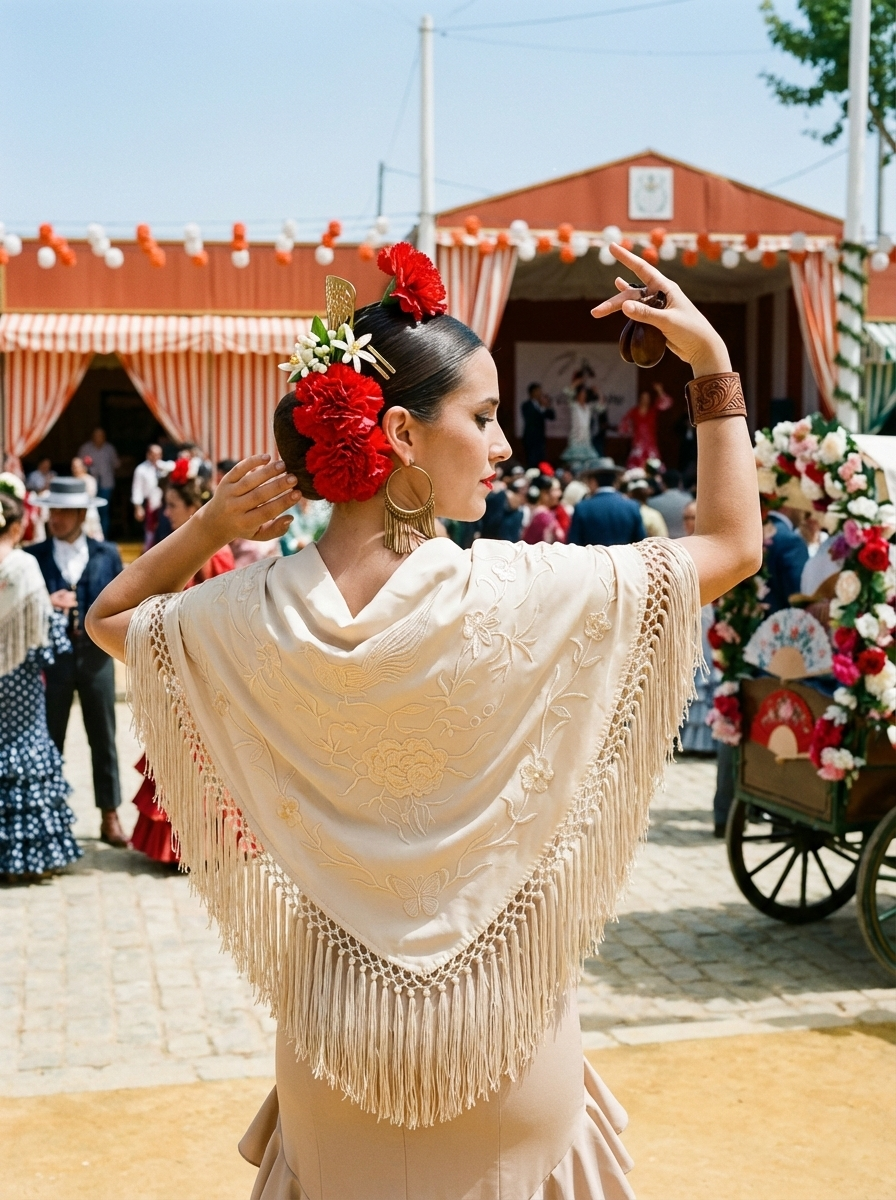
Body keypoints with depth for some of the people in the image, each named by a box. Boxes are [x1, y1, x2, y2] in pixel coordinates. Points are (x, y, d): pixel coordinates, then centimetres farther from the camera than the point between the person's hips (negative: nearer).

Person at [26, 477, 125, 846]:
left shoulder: (107, 554, 3)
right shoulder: (33, 556, -1)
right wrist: (47, 604, -21)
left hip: (95, 655, 1)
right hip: (51, 657, -1)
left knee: (103, 739, 8)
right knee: (50, 741, 7)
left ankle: (109, 817, 17)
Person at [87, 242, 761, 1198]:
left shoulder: (252, 616, -13)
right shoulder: (517, 597, -22)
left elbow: (109, 618, 10)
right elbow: (734, 544, -9)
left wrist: (206, 527, -5)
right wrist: (714, 367, -5)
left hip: (337, 1021, 3)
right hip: (496, 1014, -2)